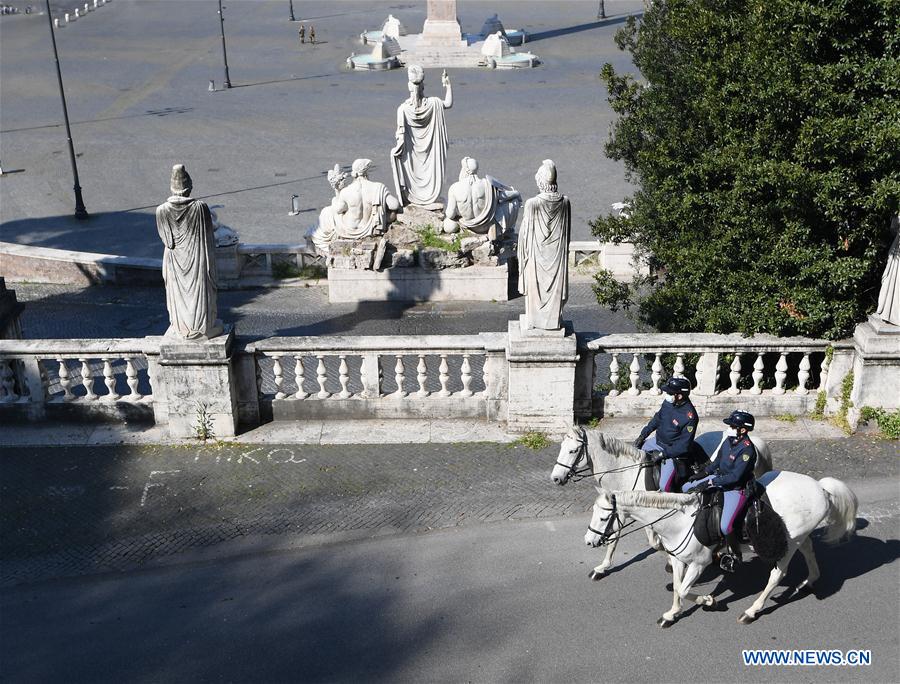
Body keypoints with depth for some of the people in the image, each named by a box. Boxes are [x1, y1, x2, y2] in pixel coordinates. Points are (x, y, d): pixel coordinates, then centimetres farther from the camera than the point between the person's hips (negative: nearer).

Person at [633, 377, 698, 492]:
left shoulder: (689, 417, -30)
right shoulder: (668, 402, -10)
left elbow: (684, 445, -24)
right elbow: (657, 418, 9)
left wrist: (664, 454, -23)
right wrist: (642, 436, 6)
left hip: (673, 449, -7)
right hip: (658, 441, 7)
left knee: (664, 487, -16)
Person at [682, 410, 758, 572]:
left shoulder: (747, 450, -24)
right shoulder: (729, 441, 0)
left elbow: (735, 476, -27)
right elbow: (718, 461, 16)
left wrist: (710, 482, -26)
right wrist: (704, 473, 3)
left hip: (736, 489, -8)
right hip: (719, 478, 8)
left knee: (725, 526, -20)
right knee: (686, 488, 9)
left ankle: (735, 555, 8)